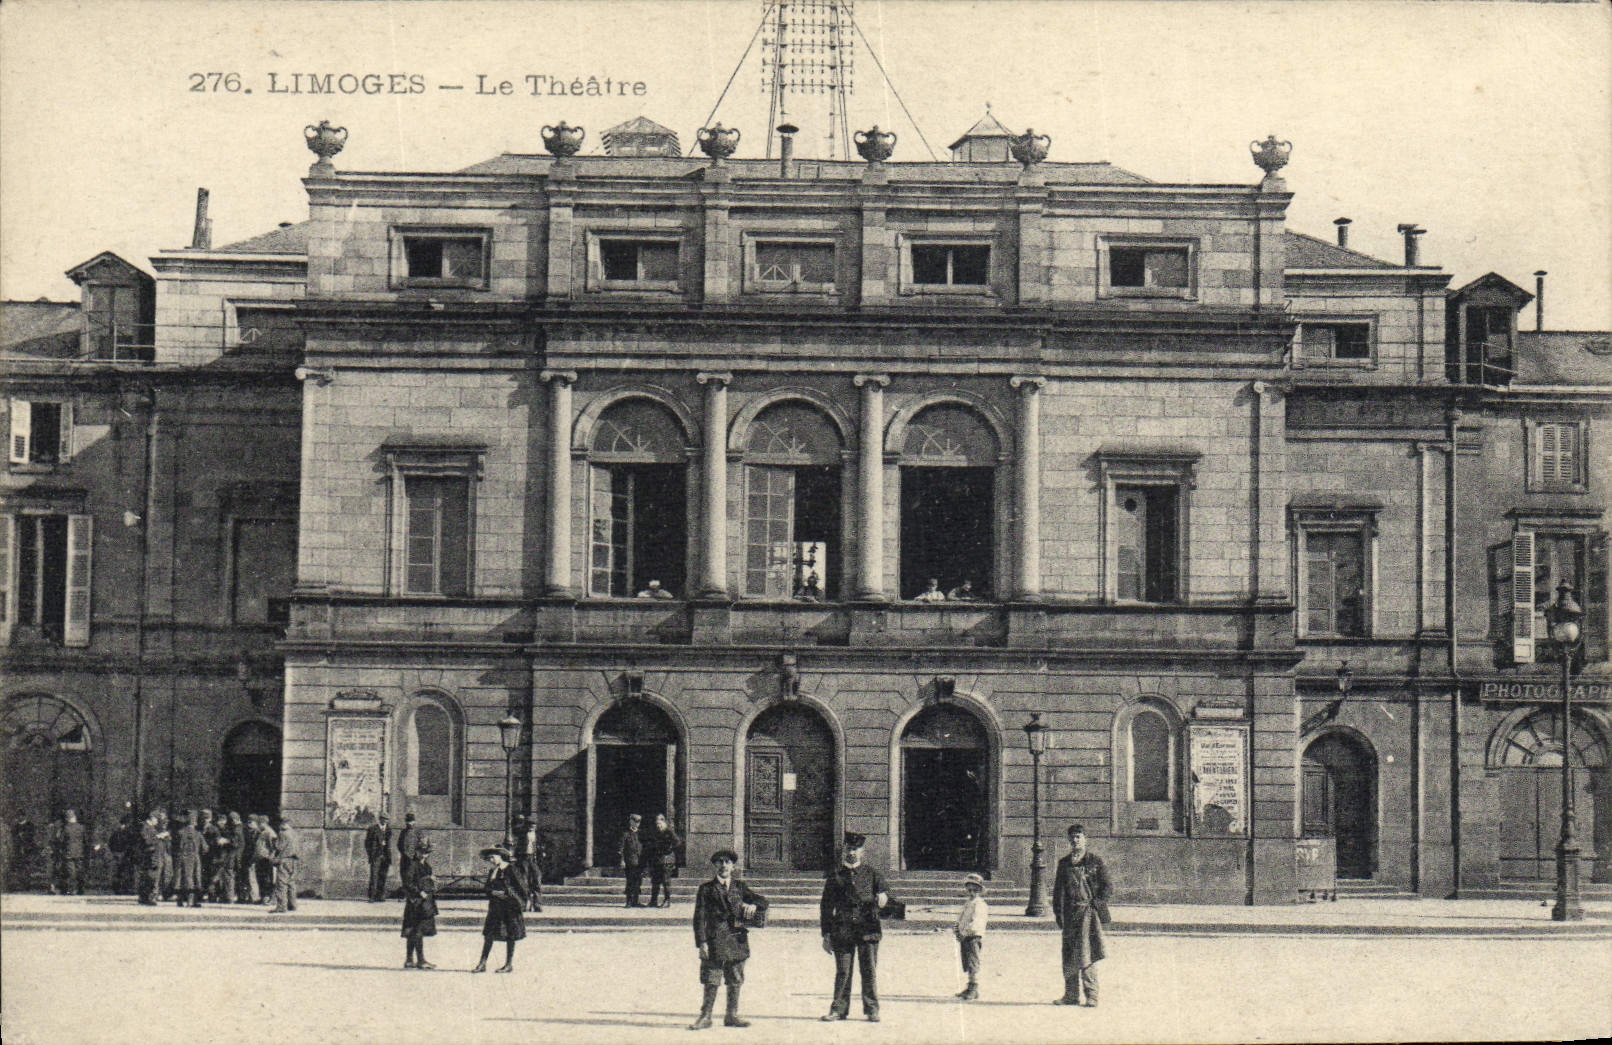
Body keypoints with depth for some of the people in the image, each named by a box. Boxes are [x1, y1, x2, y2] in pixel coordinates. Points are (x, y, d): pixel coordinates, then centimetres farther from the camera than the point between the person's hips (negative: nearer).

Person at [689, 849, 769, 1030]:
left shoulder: (740, 887, 13)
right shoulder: (706, 889, 4)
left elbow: (762, 901, 11)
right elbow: (699, 917, 0)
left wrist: (753, 905, -14)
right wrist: (701, 942, -9)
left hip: (737, 940, 3)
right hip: (715, 940, -3)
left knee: (735, 981, 7)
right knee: (711, 982, -3)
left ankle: (732, 1016, 17)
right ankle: (705, 1017, 6)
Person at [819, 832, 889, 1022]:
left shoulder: (871, 873, 11)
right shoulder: (835, 876, 10)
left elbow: (883, 888, -1)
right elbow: (826, 907, 10)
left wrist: (883, 895, -28)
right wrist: (826, 935, 5)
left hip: (868, 930, 0)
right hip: (842, 931, 0)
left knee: (869, 971, -2)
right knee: (842, 972, 1)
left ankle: (872, 1009, 4)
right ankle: (839, 1009, 9)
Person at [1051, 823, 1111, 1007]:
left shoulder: (1095, 861, 5)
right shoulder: (1064, 863, 15)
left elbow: (1107, 886, 3)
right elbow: (1058, 890, 15)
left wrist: (1096, 903, -8)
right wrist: (1058, 913, 6)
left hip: (1089, 911, -4)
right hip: (1070, 913, 4)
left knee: (1087, 954, -10)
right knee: (1069, 956, 5)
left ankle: (1091, 995, -9)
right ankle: (1071, 994, 13)